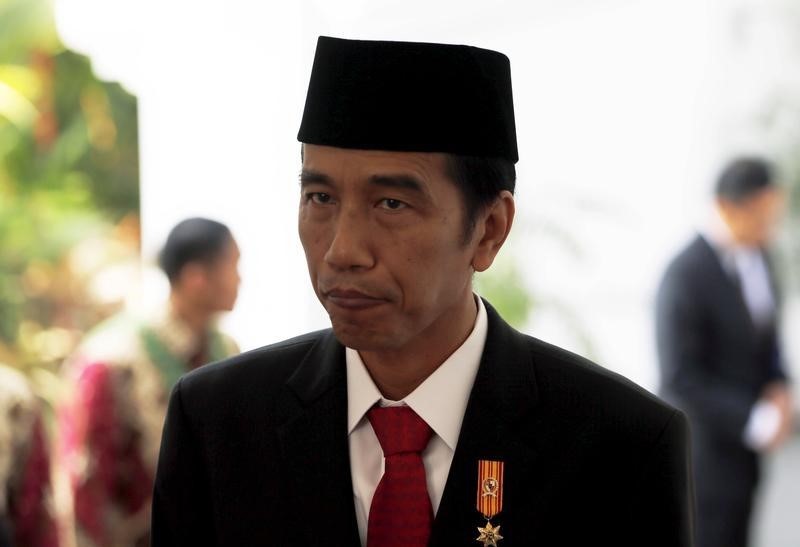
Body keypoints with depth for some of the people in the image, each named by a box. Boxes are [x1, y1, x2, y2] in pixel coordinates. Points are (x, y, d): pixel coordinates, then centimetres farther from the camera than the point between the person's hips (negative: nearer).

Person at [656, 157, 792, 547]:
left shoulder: (755, 253, -2)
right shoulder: (685, 277, -27)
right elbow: (679, 379, -25)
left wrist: (778, 389, -4)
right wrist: (754, 422, -26)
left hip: (741, 441, 8)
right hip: (702, 451, -8)